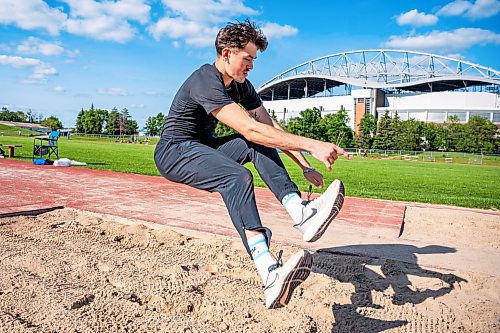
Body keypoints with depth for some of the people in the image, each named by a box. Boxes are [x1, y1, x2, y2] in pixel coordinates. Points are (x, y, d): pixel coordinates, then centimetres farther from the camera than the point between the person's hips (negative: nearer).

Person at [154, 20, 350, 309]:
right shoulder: (205, 83, -24)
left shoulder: (241, 86, 4)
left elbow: (271, 127, 2)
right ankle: (270, 276, -47)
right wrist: (311, 145, -37)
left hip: (204, 147, 8)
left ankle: (301, 213, -29)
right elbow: (250, 129, -35)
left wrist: (305, 167, -5)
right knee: (237, 177, -35)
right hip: (174, 153, -8)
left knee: (259, 145, -15)